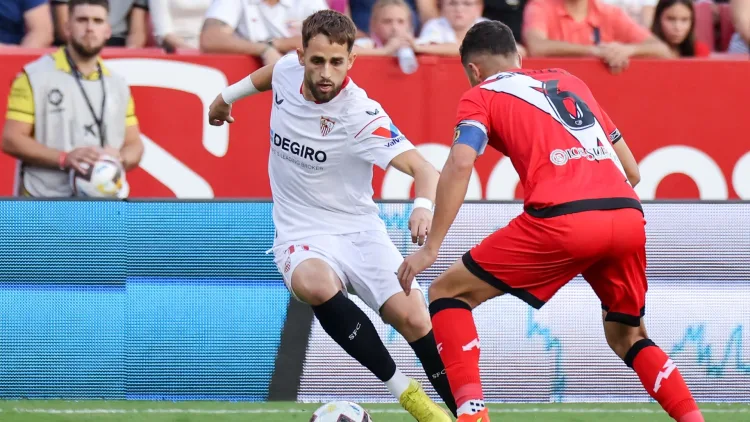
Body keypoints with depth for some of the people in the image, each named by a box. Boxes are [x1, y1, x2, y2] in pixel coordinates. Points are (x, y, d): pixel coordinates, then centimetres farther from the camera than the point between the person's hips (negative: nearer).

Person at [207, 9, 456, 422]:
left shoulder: (361, 116, -21)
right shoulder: (288, 69, -7)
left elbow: (423, 169, -29)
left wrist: (423, 207, -50)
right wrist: (228, 94, 33)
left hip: (358, 228, -2)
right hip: (302, 234, 2)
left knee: (413, 318, -22)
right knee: (315, 285, -34)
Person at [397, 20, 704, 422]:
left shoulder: (481, 96, 15)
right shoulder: (569, 82, 30)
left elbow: (459, 165, -3)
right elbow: (631, 171, 28)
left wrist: (430, 248, -3)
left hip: (560, 220, -5)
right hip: (628, 215, 5)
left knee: (448, 294, 12)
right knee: (626, 336, 27)